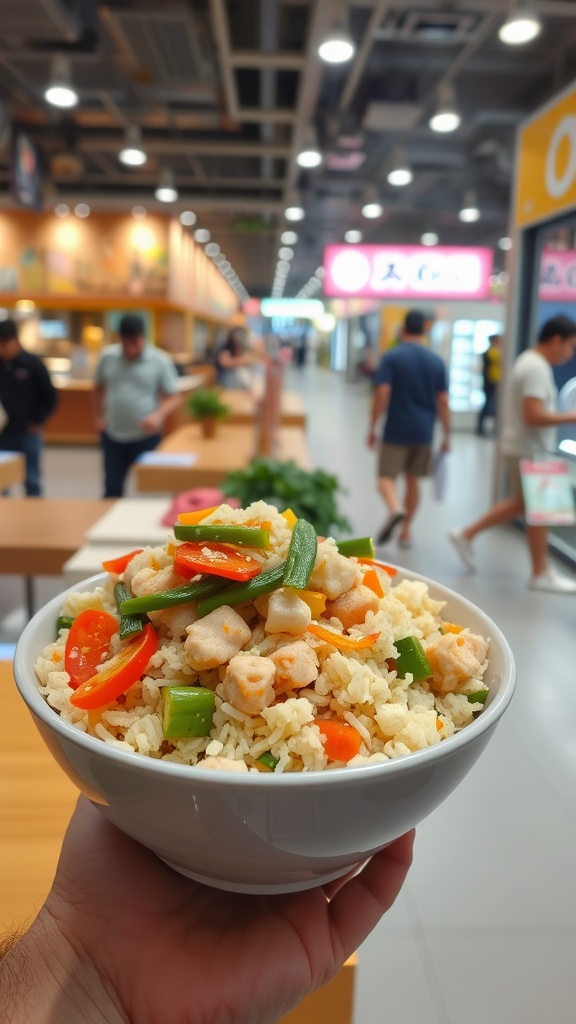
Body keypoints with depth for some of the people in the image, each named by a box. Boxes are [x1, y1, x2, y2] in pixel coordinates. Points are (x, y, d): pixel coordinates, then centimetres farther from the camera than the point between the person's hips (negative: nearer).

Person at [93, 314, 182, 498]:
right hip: (113, 436, 3)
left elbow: (175, 397, -6)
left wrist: (159, 414, -23)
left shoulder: (161, 361, -8)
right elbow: (99, 388, 16)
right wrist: (99, 416, 7)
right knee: (112, 488, 9)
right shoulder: (108, 357, 1)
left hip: (146, 437, -2)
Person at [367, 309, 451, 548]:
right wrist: (446, 434, 8)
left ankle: (395, 508, -31)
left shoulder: (391, 357, -6)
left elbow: (382, 394, -13)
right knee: (413, 480, 14)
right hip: (423, 432, 4)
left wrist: (372, 428, -7)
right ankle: (406, 532, 20)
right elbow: (443, 401, 2)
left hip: (396, 431, -4)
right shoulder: (437, 361, 4)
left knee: (386, 476, 0)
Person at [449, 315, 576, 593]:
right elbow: (534, 416, -27)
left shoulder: (530, 362, 14)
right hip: (529, 451, -10)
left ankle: (467, 534, 23)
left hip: (521, 447, 10)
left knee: (521, 504, 18)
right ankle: (541, 574, 12)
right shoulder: (537, 368, -19)